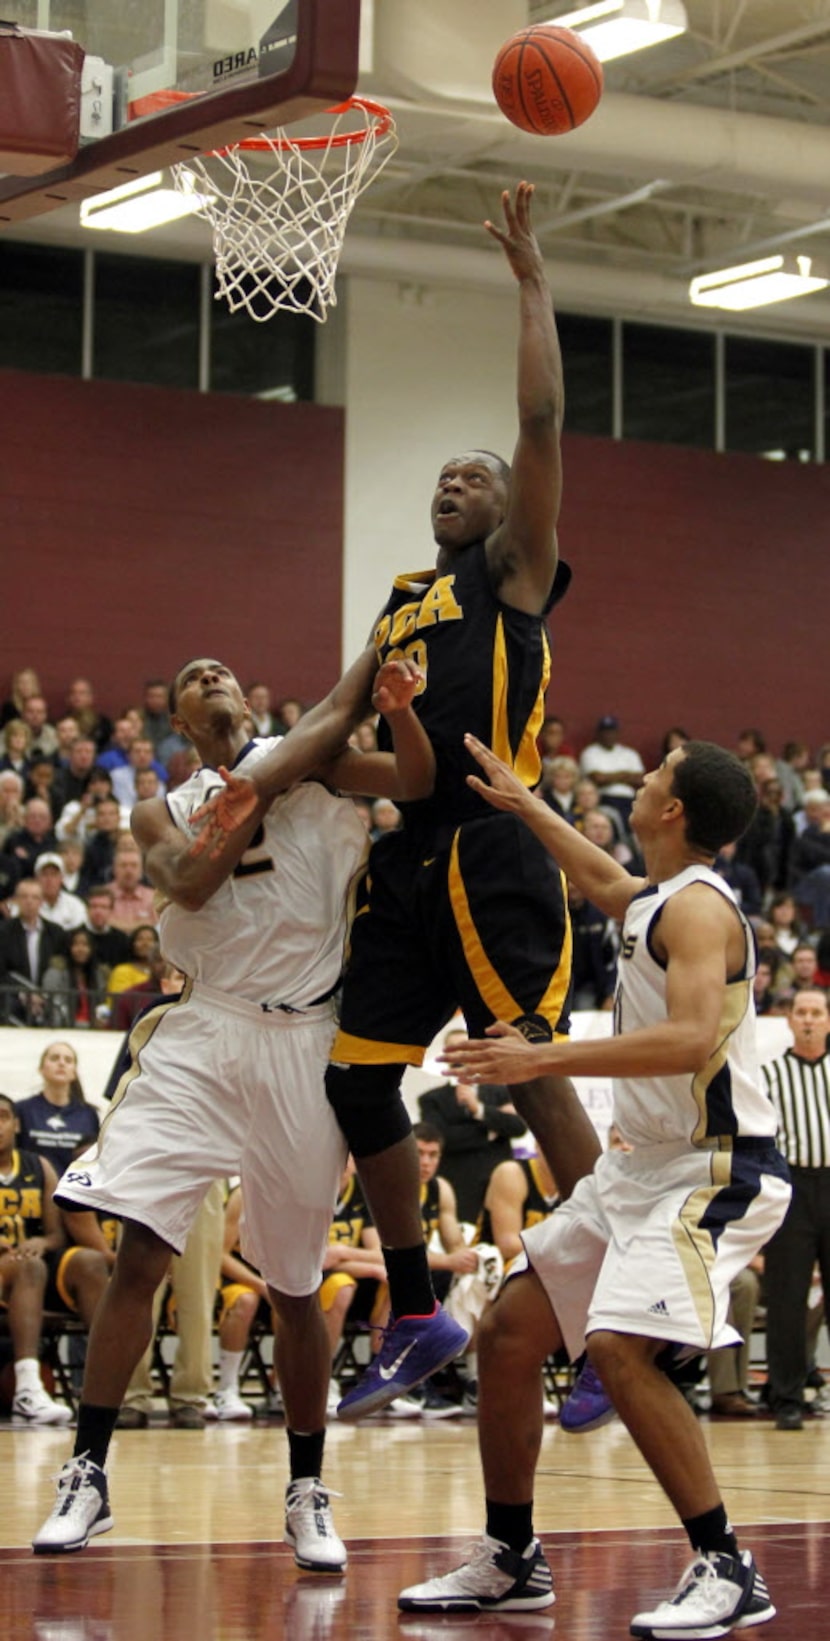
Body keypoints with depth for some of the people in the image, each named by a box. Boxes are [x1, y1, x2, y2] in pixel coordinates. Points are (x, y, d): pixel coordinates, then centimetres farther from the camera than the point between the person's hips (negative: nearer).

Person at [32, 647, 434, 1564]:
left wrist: (399, 706, -21)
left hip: (301, 1046, -1)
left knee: (295, 1288, 6)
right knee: (138, 1255, -11)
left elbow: (415, 782, -4)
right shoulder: (163, 815, 14)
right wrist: (253, 800, -16)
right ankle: (88, 1473, -3)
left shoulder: (301, 758, 9)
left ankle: (306, 1494, 17)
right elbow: (188, 883, -7)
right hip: (201, 1036, 1)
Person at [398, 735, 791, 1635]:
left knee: (622, 1347, -27)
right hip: (644, 1163, 10)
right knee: (507, 1335, 9)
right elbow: (601, 880, 38)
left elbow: (691, 1040, -31)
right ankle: (509, 1560, 20)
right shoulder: (652, 898, 12)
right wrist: (523, 803, 42)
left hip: (715, 1171, -10)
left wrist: (542, 1058, -32)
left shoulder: (698, 906, -16)